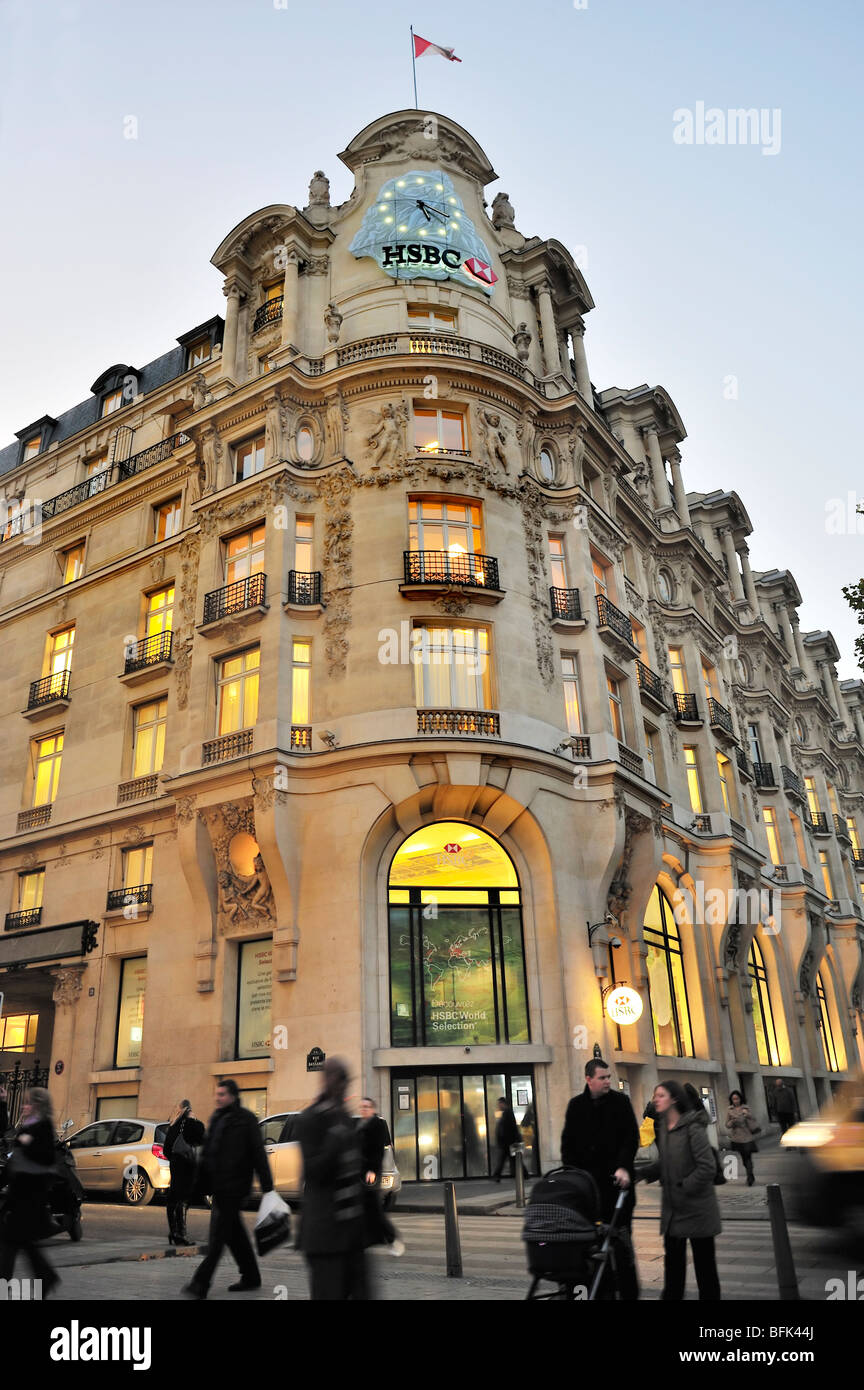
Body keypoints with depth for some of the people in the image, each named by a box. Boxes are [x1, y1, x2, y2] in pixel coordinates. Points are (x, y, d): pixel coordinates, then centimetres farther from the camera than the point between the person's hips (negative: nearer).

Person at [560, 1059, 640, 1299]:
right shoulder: (576, 1105, 7)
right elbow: (568, 1142, 9)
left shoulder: (620, 1101, 1)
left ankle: (628, 1292, 9)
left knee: (621, 1236, 0)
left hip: (616, 1180, -2)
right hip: (588, 1180, 2)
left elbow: (631, 1137, -4)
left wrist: (623, 1167, -17)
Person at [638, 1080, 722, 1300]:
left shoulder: (692, 1128, -16)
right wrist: (641, 1173, 1)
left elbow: (707, 1168, -19)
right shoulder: (662, 1127, 7)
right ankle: (671, 1296, 18)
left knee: (704, 1260, 7)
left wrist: (683, 1188, -15)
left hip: (696, 1206, -6)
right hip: (672, 1207, 6)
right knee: (673, 1259, 9)